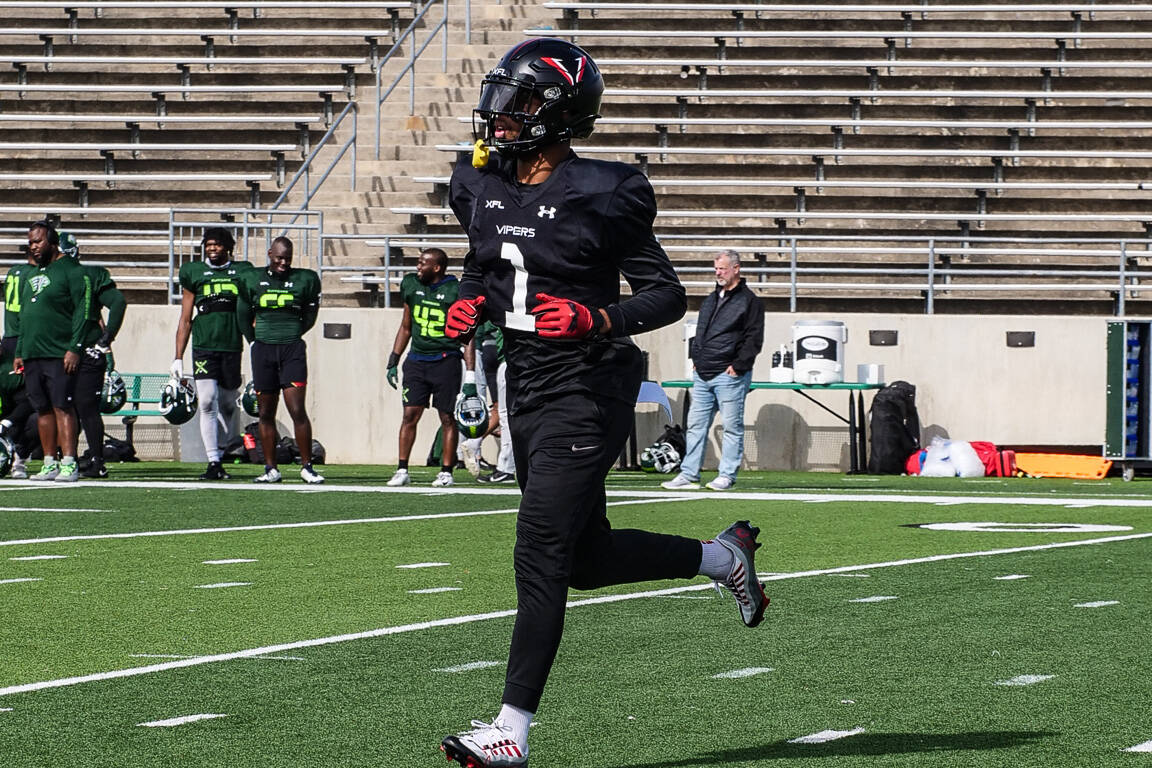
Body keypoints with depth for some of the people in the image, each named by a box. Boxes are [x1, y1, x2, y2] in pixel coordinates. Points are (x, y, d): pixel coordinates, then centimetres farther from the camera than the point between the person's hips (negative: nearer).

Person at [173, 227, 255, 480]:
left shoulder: (242, 272, 8)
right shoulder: (194, 273, 8)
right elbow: (185, 320, 12)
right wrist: (178, 357, 8)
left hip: (232, 348, 1)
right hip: (204, 347, -1)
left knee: (227, 406, 8)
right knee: (207, 403, -12)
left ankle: (218, 454, 21)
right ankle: (213, 462, -11)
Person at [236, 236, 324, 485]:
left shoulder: (304, 280, 3)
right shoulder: (252, 279, 7)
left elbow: (309, 317, 13)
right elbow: (243, 317, 17)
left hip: (293, 350, -2)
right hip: (263, 350, 2)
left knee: (297, 411, -10)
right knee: (266, 414, 5)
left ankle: (307, 466, -3)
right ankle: (271, 469, 12)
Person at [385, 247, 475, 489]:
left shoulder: (456, 291, -6)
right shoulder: (411, 285, 9)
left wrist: (470, 376, -9)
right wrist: (393, 362, 15)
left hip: (445, 361, -4)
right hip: (417, 360, 4)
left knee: (448, 419, 1)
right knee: (410, 415, -2)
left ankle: (446, 472, 9)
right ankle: (402, 470, 1)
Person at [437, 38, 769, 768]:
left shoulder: (599, 196, -14)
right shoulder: (485, 188, 6)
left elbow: (668, 294, -9)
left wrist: (596, 320, -24)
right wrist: (471, 304, 4)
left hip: (586, 389, -8)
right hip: (527, 386, 8)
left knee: (540, 557, -10)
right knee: (588, 556, 18)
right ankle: (723, 556, 40)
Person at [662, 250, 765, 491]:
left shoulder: (749, 301, -3)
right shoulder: (710, 300, 19)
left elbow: (753, 339, -8)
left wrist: (738, 366, -13)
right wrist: (695, 358, 15)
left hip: (729, 375, -8)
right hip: (703, 373, 8)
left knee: (732, 426, -3)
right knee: (696, 425, 6)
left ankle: (727, 475, 0)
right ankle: (689, 474, 9)